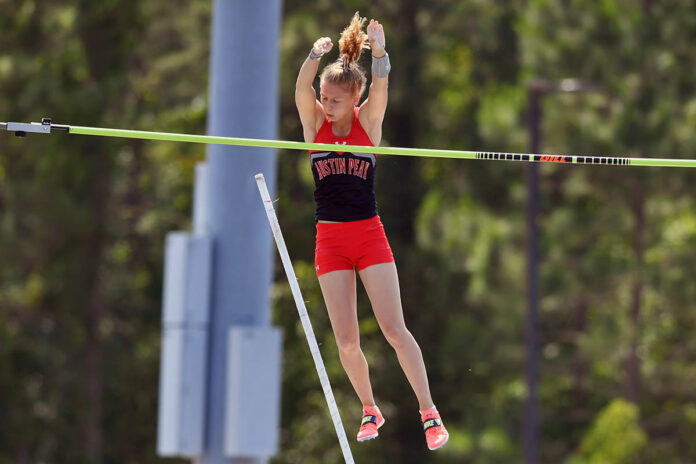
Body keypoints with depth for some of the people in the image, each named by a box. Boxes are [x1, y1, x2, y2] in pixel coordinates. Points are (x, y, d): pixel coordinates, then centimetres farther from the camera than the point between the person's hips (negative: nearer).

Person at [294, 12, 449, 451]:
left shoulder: (369, 119, -1)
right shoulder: (315, 121, 0)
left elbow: (380, 88, -21)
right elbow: (302, 88, -18)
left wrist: (380, 55, -41)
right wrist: (316, 56, -39)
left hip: (369, 234, -2)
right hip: (330, 239, 2)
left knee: (395, 329, -8)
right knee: (346, 340, 1)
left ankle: (430, 413, -3)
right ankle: (370, 410, 20)